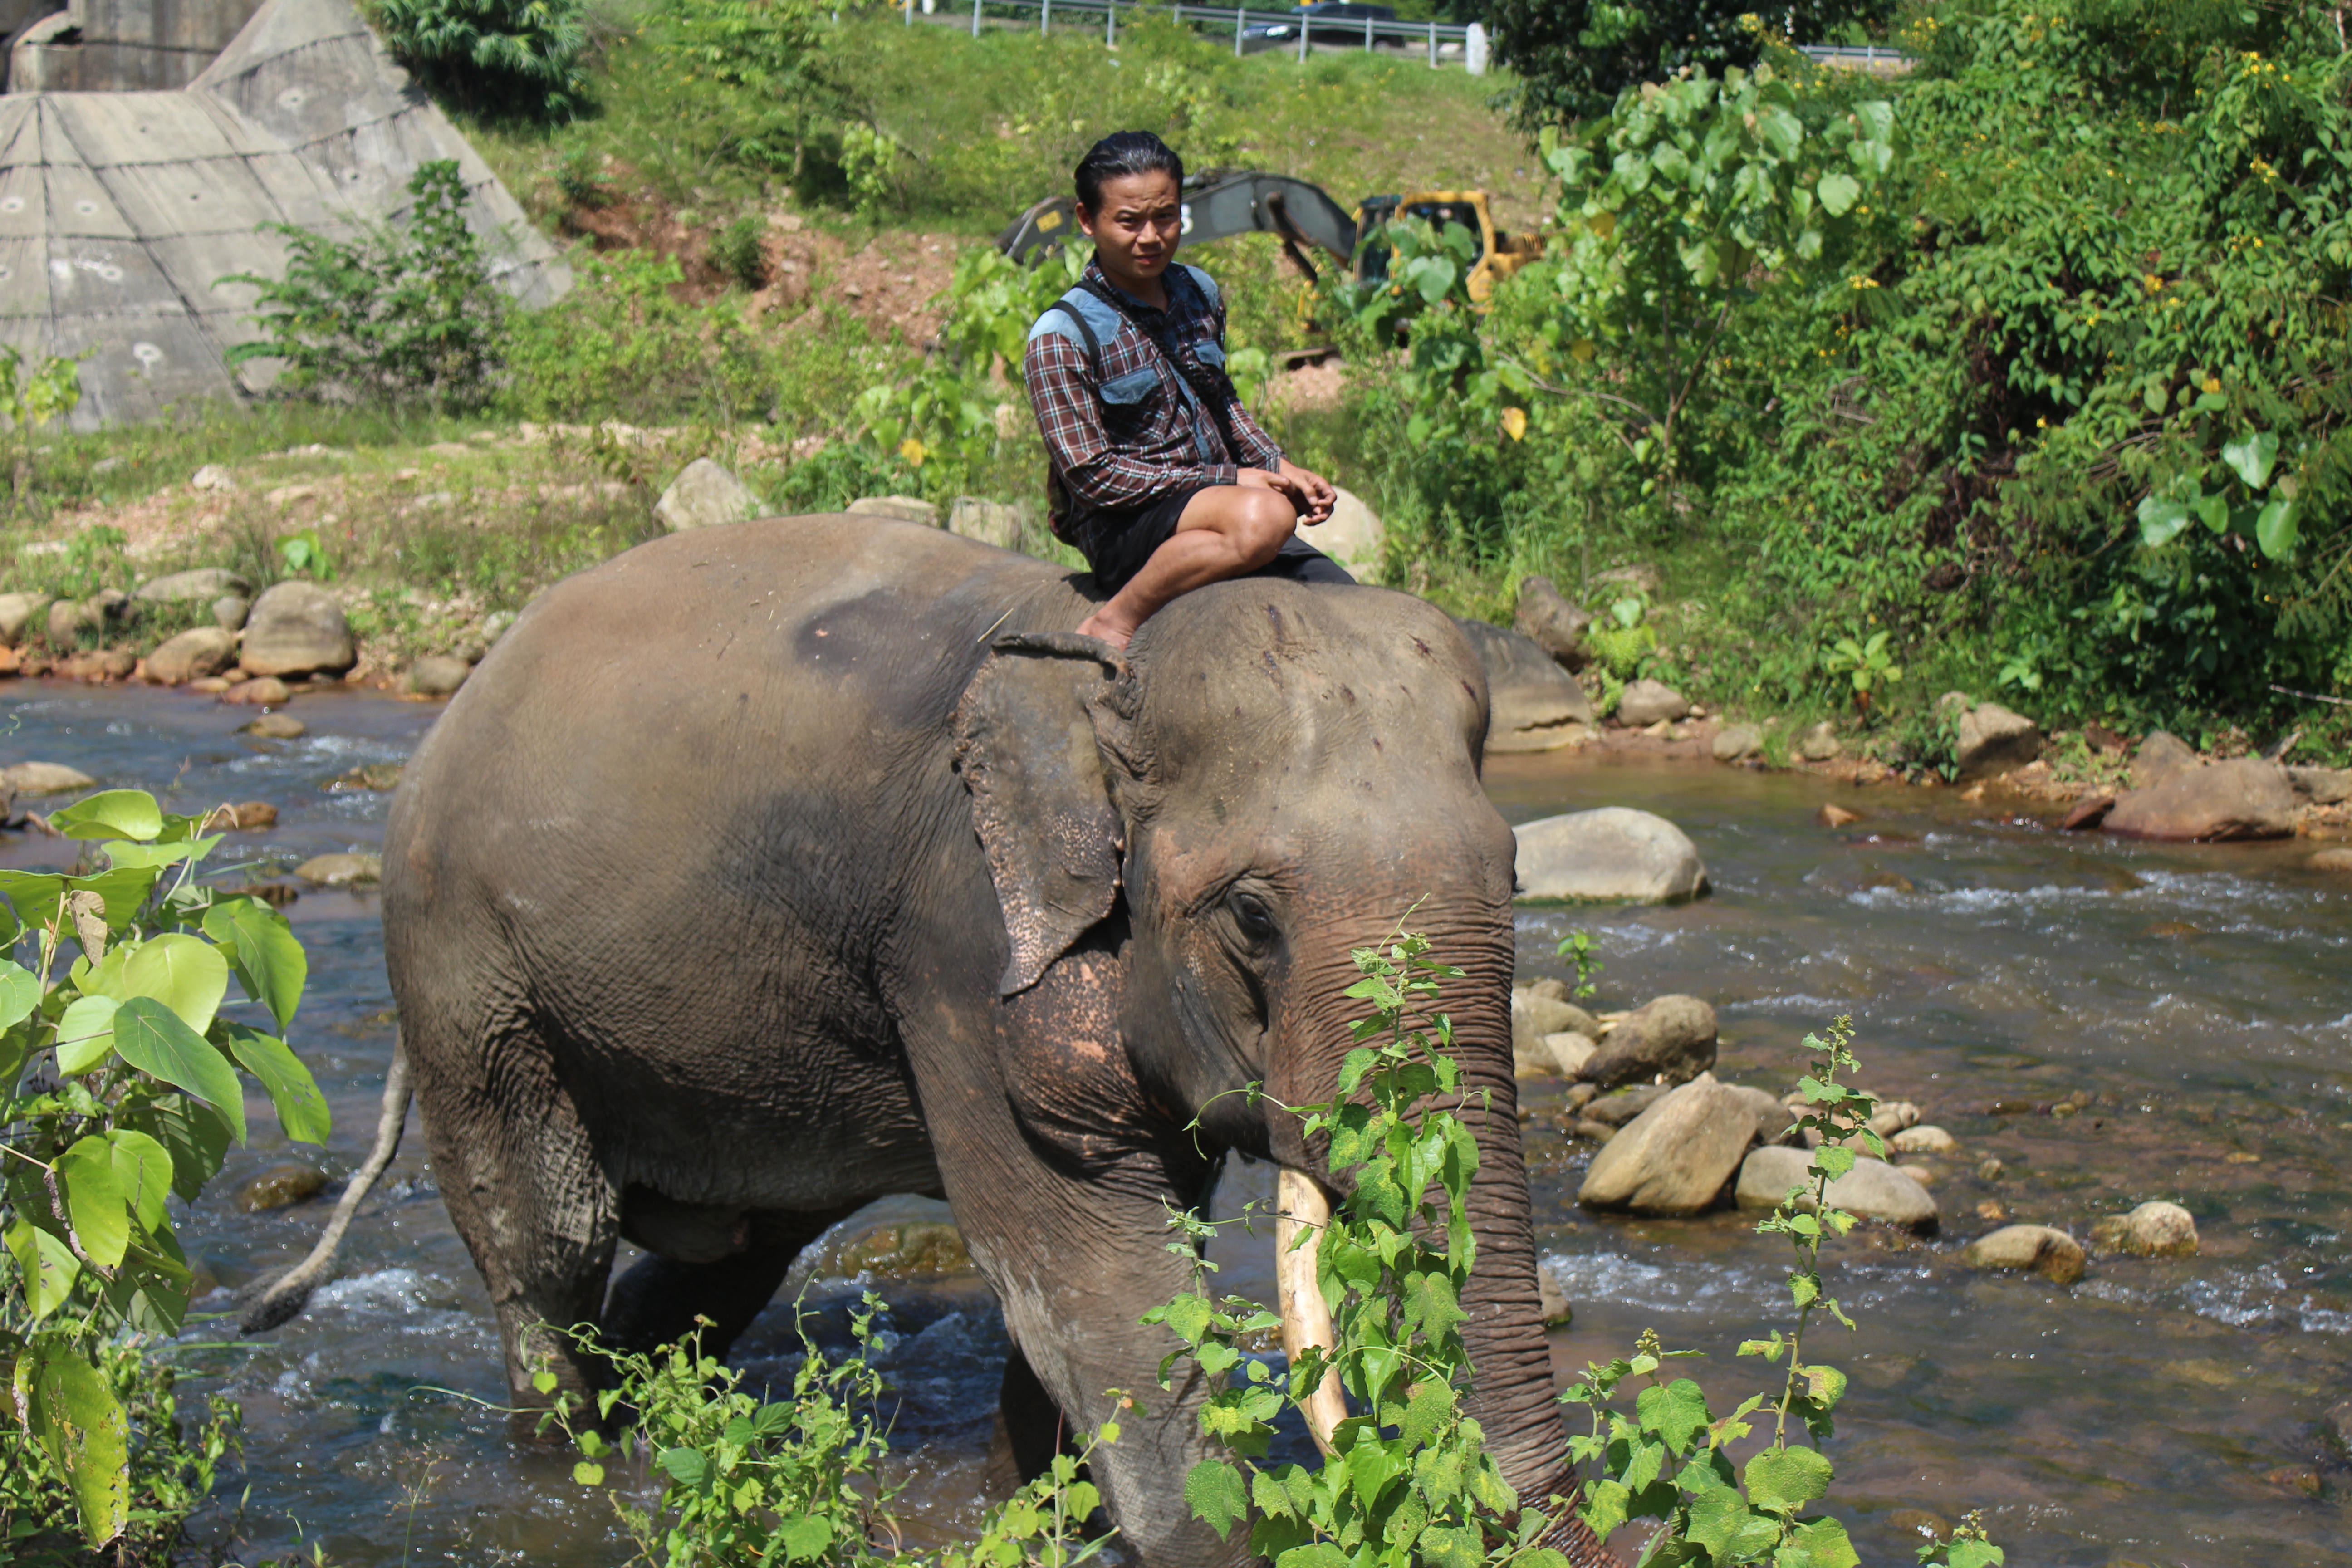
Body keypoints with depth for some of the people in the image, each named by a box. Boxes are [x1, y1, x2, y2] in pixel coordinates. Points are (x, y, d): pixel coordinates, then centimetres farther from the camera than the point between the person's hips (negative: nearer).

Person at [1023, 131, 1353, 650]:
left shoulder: (1199, 293, 10)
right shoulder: (1061, 338, -11)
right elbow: (1092, 475, -15)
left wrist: (1278, 466, 9)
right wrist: (1229, 482, -15)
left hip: (1220, 498, 7)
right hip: (1122, 529, -7)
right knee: (1264, 516, -36)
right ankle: (1115, 625, -23)